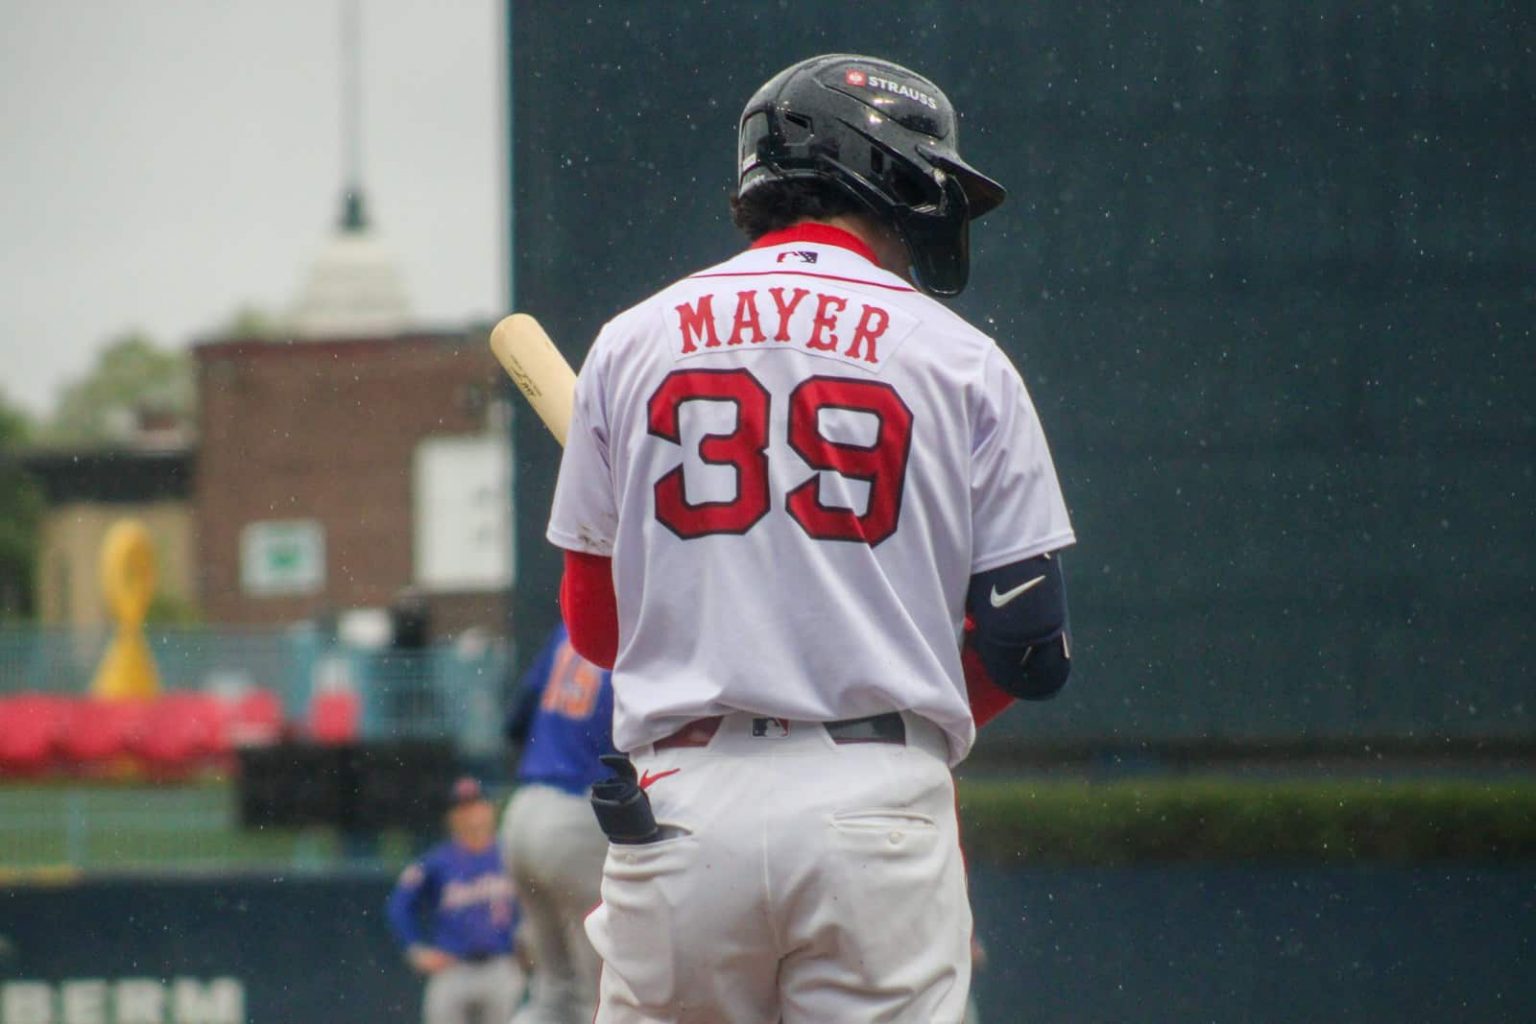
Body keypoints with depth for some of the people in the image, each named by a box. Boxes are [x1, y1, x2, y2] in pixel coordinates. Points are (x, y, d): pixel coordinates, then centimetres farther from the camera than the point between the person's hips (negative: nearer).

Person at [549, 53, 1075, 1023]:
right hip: (879, 801, -2)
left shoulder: (633, 342, 10)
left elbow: (593, 622, 14)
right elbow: (1032, 648, 2)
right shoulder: (961, 360, 4)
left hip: (679, 800, 2)